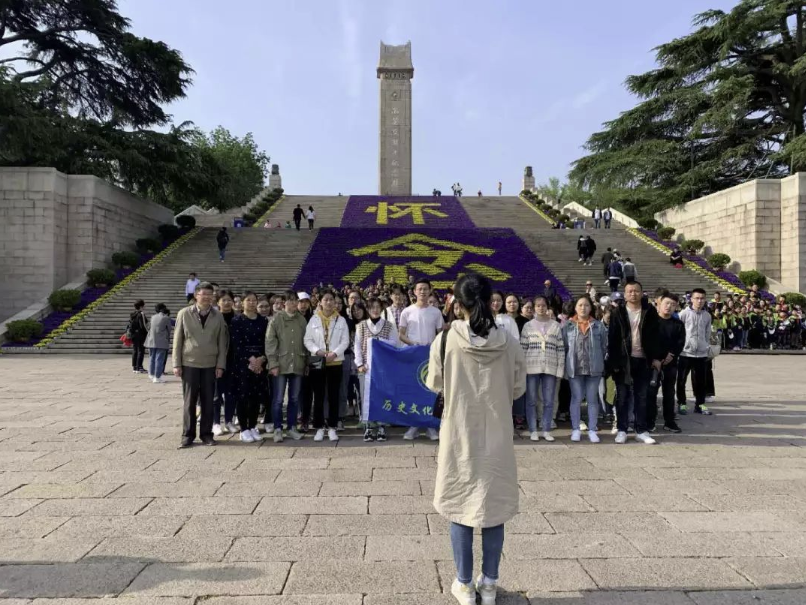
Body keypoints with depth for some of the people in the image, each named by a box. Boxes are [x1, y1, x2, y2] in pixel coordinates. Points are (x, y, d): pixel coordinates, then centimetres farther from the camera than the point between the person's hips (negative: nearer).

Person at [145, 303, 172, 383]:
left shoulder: (153, 317, 10)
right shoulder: (167, 318, -5)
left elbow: (151, 328, 19)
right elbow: (169, 331, 2)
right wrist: (168, 339, 19)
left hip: (151, 341, 5)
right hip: (161, 342, -5)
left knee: (152, 358, 17)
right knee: (159, 359, -2)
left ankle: (151, 375, 26)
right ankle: (157, 377, -2)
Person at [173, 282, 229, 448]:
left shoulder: (218, 317, 2)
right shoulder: (184, 314, -1)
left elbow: (222, 342, 4)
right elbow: (177, 340, 1)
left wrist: (220, 365, -2)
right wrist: (177, 364, -3)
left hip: (210, 365, 1)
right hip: (189, 364, -1)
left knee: (208, 402, 5)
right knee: (189, 401, 5)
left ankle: (206, 434, 16)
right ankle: (188, 435, 15)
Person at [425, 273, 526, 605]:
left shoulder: (446, 339, -13)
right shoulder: (509, 343, -9)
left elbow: (434, 384, -2)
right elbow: (518, 388, 1)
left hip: (459, 436, -1)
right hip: (497, 436, 2)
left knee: (460, 507, 12)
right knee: (493, 507, 14)